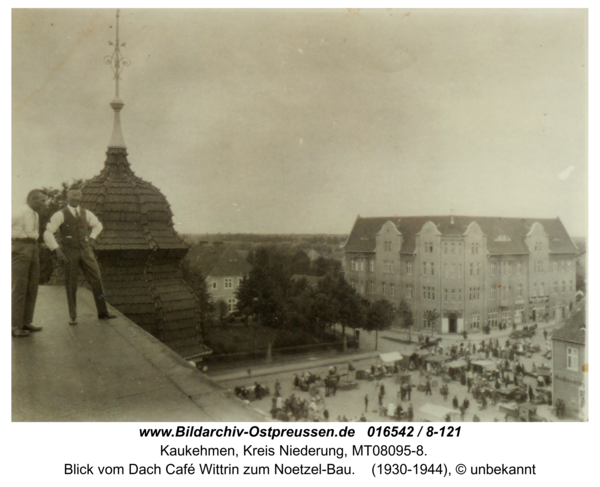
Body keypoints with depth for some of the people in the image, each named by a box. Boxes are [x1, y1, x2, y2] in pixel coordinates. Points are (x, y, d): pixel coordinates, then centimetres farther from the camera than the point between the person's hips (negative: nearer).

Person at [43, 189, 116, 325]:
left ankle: (102, 313, 9)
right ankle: (73, 317, 12)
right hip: (70, 253, -3)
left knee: (96, 280, 0)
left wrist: (92, 238, 15)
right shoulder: (60, 215, -3)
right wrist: (57, 250, -13)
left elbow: (98, 225, 29)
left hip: (86, 252, 3)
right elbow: (48, 233, -6)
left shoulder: (86, 214, 9)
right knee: (71, 285, 1)